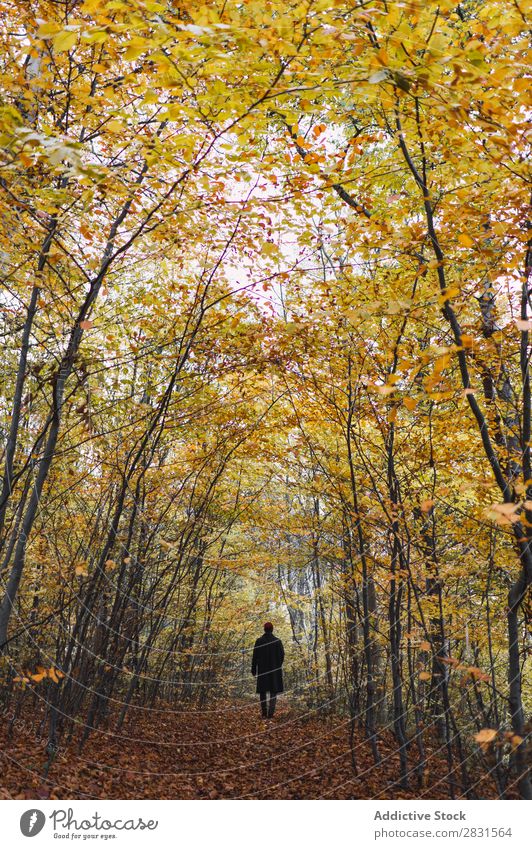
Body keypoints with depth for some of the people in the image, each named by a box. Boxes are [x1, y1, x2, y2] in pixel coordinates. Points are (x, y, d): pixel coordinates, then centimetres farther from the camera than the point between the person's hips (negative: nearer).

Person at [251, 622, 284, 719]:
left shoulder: (259, 641, -6)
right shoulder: (277, 641, -5)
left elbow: (255, 657, -5)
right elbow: (282, 656, -1)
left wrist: (253, 669, 4)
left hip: (262, 670, 0)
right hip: (275, 670, 0)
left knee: (262, 691, 11)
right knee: (273, 691, 7)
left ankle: (264, 713, 11)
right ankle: (270, 713, -2)